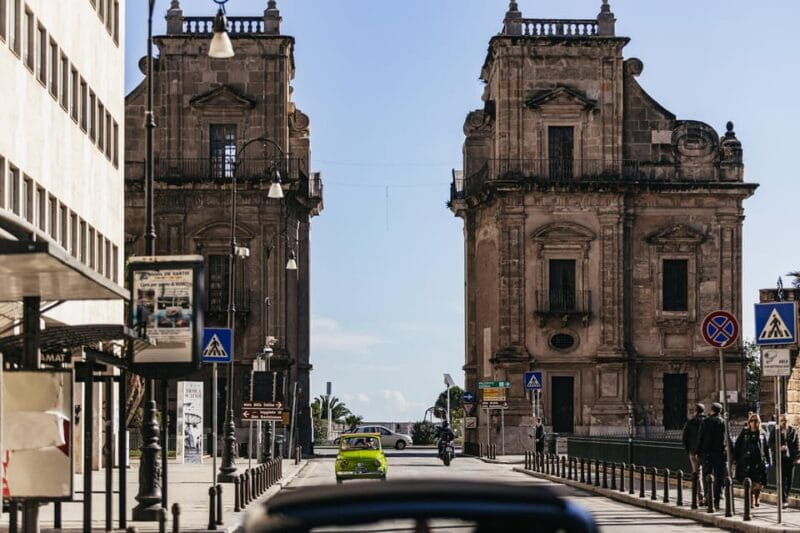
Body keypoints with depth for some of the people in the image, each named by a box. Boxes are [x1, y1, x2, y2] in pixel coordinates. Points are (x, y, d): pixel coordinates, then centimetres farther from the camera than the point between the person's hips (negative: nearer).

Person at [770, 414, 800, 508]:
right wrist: (778, 448, -16)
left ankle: (786, 497, 21)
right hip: (780, 457, -3)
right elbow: (771, 443, 3)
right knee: (782, 479, -8)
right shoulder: (775, 431, 0)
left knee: (789, 479, 6)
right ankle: (784, 500, -9)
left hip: (790, 457, 3)